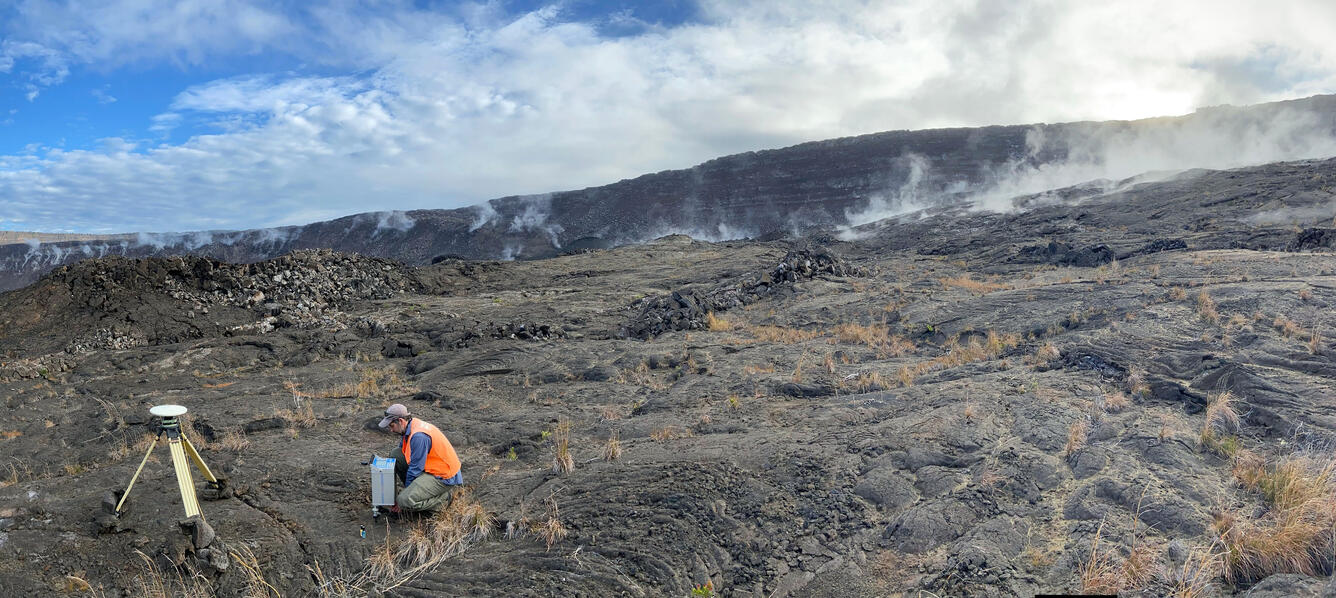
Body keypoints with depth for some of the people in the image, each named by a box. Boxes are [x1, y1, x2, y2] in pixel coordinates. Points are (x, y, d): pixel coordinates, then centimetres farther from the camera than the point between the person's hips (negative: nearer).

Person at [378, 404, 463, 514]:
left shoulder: (418, 436, -26)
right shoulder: (409, 428, 4)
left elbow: (415, 469, -21)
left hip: (444, 477, -10)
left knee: (405, 501, -24)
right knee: (395, 455, 2)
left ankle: (444, 496, -3)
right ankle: (415, 490, 9)